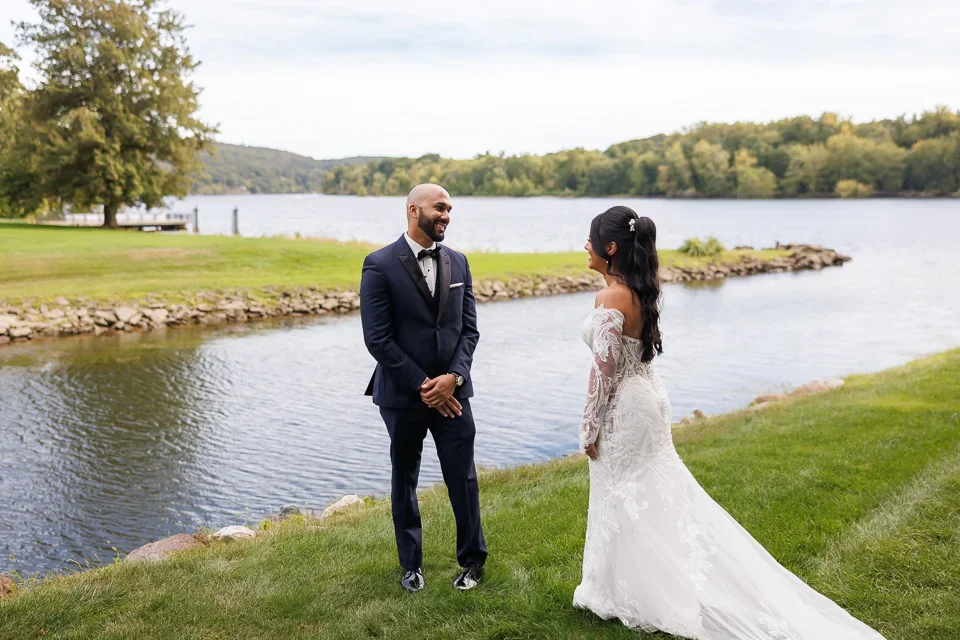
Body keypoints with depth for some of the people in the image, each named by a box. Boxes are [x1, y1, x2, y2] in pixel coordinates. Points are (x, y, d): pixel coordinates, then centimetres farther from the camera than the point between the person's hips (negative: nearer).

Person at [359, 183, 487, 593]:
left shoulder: (457, 263, 5)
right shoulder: (380, 265, -9)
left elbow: (469, 329, 5)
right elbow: (378, 339, -13)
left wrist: (454, 377, -11)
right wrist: (422, 386, -14)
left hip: (451, 391, 3)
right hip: (402, 394, -3)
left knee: (464, 479, 6)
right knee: (404, 482, 13)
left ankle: (472, 560, 26)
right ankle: (411, 564, 30)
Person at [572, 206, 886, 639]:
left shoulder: (610, 299, -22)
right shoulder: (642, 291, 5)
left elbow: (604, 371, -21)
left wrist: (590, 429, -12)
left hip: (622, 408, -9)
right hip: (647, 396, 9)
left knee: (625, 502, 6)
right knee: (656, 498, 17)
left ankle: (633, 595, 21)